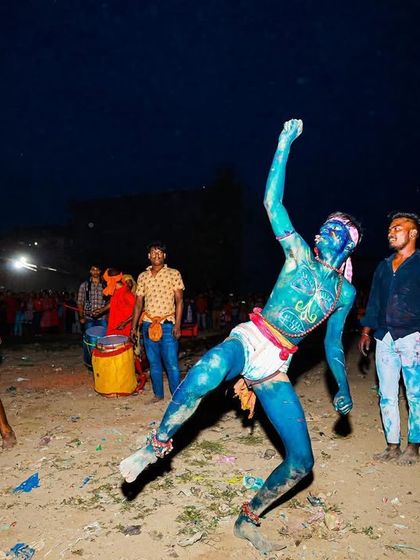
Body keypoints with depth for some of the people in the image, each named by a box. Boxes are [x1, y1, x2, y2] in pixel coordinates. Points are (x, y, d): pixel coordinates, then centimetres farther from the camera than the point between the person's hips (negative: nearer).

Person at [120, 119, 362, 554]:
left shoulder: (345, 291, 17)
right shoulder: (299, 255, 6)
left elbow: (333, 343, 23)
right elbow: (272, 201, -1)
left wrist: (343, 390, 15)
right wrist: (285, 142, -2)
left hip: (275, 367, 5)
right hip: (249, 341, -4)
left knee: (301, 461, 2)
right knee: (208, 371, -42)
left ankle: (248, 519, 28)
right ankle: (157, 444, -15)